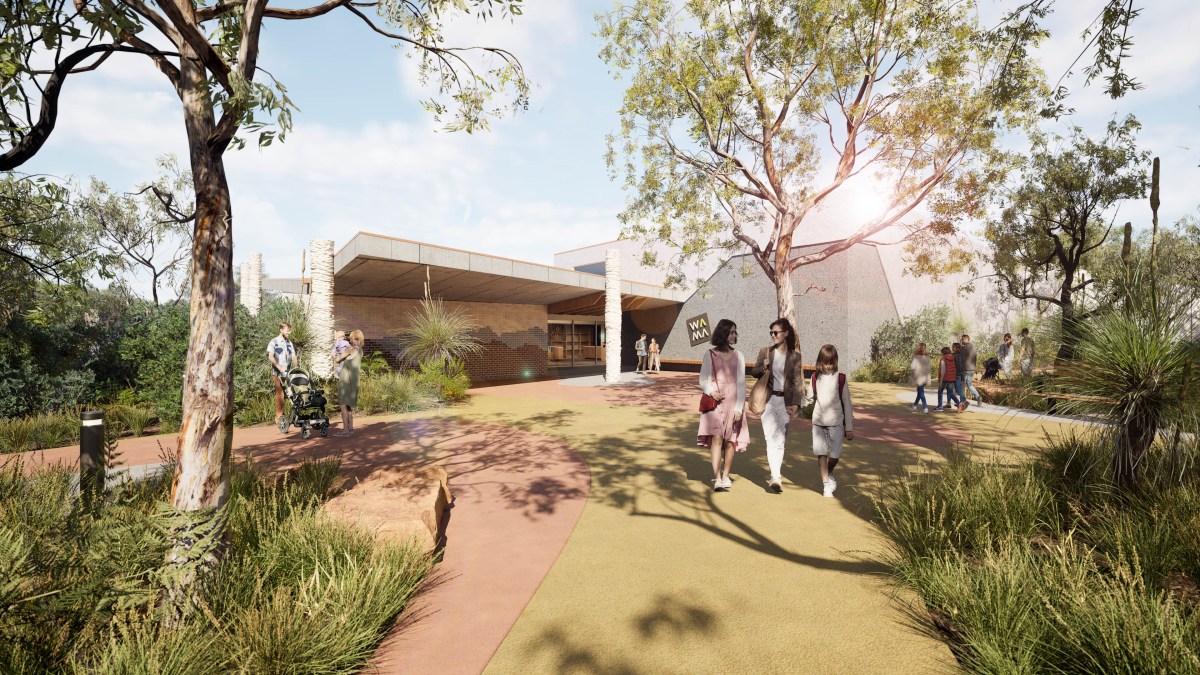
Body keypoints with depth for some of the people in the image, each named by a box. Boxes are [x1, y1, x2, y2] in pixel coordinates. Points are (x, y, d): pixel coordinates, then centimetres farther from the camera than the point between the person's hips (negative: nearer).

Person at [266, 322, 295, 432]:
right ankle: (279, 417, -3)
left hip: (288, 373, 4)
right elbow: (270, 356, -8)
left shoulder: (289, 343, 16)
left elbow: (293, 357, 11)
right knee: (280, 394, -9)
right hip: (277, 373, -4)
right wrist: (279, 367, -19)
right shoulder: (274, 342, 2)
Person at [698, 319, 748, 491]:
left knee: (730, 441, 4)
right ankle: (716, 479, -11)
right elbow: (703, 380, 4)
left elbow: (741, 383, 4)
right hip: (715, 401, -2)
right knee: (716, 438, -12)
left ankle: (725, 476, 20)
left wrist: (739, 407, -5)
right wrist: (711, 391, -16)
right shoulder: (710, 355, 4)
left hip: (733, 401, 2)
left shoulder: (738, 356, 8)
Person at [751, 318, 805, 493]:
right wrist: (763, 368, -11)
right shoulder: (765, 351, 4)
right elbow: (754, 372, 13)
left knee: (780, 440, 6)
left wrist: (796, 404, -14)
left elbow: (797, 382, -1)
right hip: (768, 400, 0)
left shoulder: (794, 356, 1)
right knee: (771, 438, -8)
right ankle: (776, 478, -10)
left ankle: (775, 475, 19)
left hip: (785, 401, 0)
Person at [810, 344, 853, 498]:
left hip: (836, 422, -2)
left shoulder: (840, 378, -4)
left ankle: (829, 473, 32)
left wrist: (849, 427, -2)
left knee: (835, 454, 1)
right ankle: (826, 484, 8)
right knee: (821, 453, -2)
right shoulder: (815, 378, 4)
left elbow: (847, 403, -1)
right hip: (818, 422, 2)